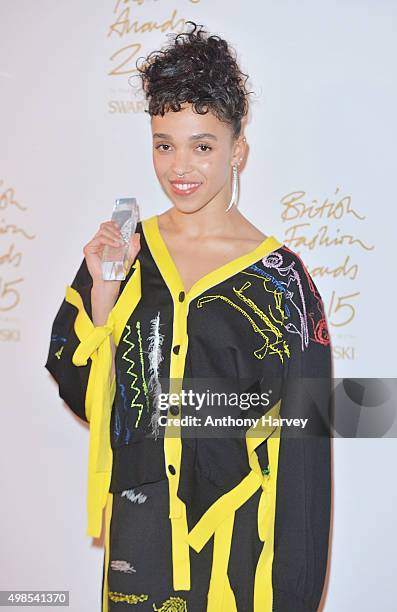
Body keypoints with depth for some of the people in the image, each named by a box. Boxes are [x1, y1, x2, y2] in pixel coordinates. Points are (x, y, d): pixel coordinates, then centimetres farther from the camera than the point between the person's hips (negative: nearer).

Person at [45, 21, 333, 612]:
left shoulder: (276, 276, -9)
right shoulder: (121, 251, 1)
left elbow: (299, 438, -8)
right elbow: (82, 394, 1)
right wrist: (104, 291, -13)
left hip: (235, 531, -3)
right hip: (137, 523, 3)